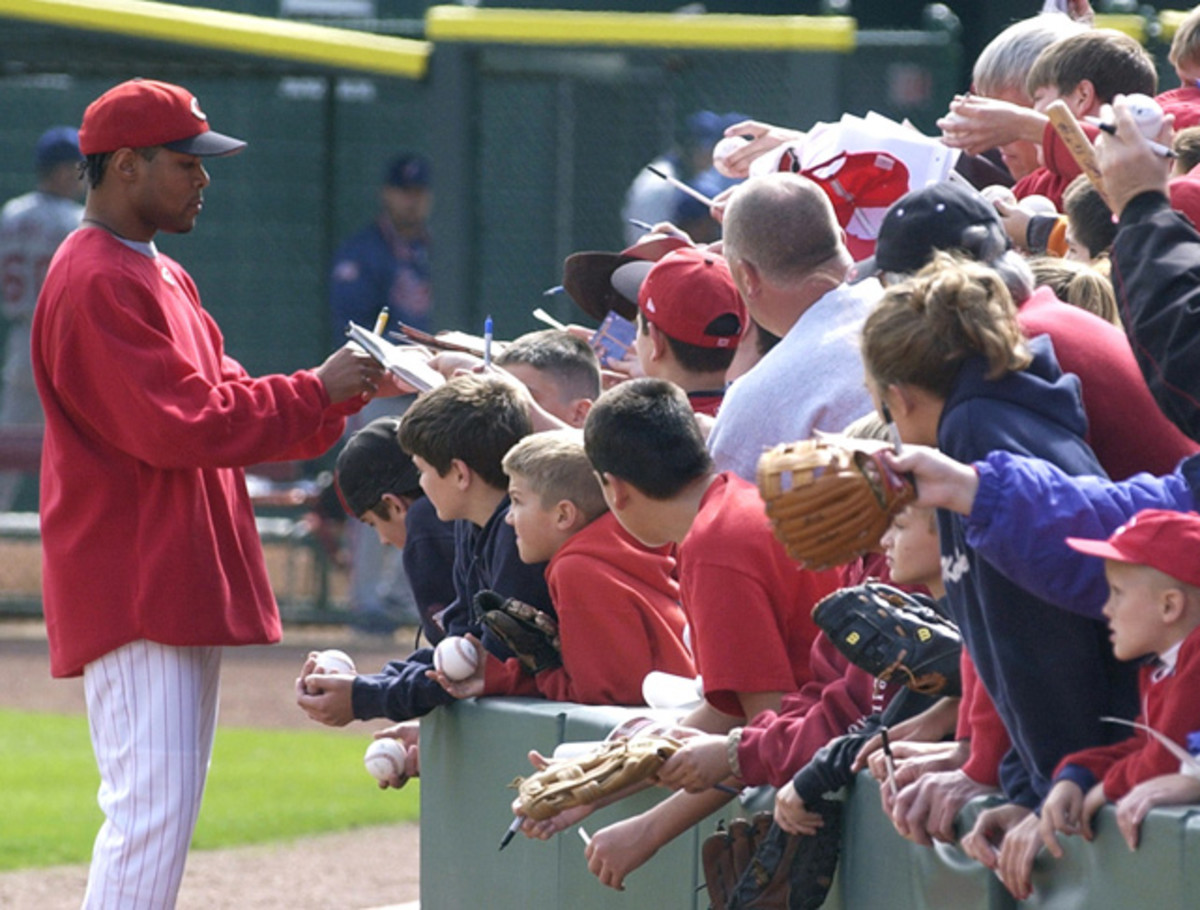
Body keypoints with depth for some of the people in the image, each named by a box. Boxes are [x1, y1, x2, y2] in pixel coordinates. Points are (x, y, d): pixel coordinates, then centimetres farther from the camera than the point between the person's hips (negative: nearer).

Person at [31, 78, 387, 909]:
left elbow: (226, 408, 19)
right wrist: (315, 392, -13)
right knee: (151, 809, -16)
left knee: (164, 810, 12)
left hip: (184, 585, 11)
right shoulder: (96, 285, -14)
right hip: (135, 592, -11)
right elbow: (181, 426, -21)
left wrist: (340, 393, 5)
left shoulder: (164, 279, 20)